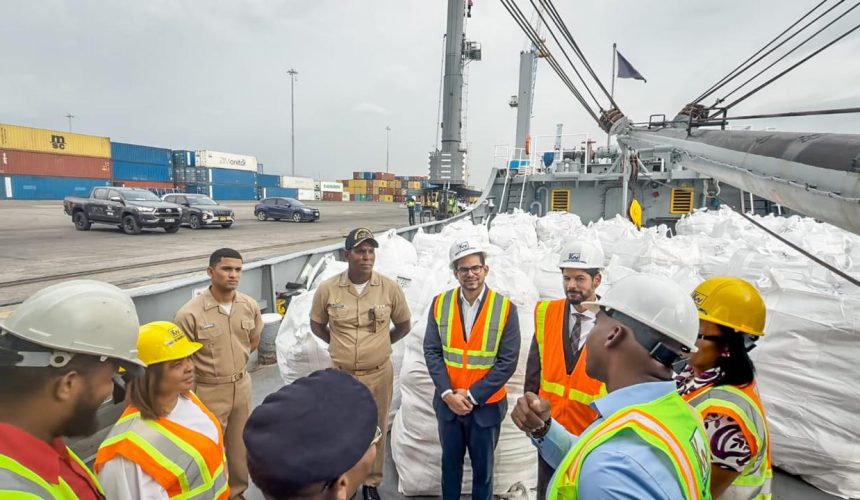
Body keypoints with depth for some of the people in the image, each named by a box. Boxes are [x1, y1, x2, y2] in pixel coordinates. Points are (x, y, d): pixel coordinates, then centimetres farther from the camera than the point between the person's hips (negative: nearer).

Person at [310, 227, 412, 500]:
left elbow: (404, 325, 6)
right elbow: (317, 325, 7)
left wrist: (379, 344, 6)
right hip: (341, 374, 0)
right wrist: (340, 344, 5)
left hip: (378, 374, 0)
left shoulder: (390, 288, -11)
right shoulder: (327, 288, -11)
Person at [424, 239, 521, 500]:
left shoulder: (505, 308, -12)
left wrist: (472, 395, -14)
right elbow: (432, 351, -4)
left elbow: (507, 361, -13)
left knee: (482, 467, 17)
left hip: (486, 405, -2)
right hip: (447, 403, 2)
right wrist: (447, 393, -13)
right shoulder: (440, 303, -5)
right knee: (450, 462, 21)